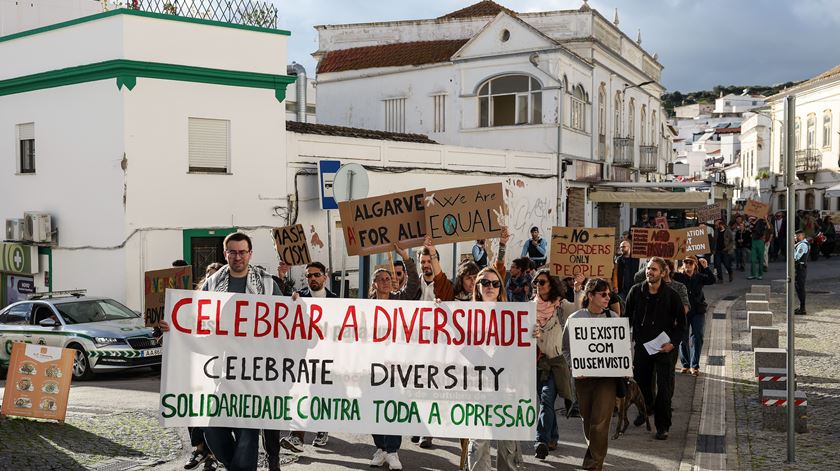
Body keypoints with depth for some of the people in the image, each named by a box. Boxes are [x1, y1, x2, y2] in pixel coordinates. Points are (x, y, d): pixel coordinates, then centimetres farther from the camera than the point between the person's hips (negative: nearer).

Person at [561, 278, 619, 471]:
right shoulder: (575, 318, 0)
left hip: (607, 375, -1)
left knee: (600, 421, -10)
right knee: (587, 419, 14)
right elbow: (566, 348, 5)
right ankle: (593, 453, 37)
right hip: (583, 376, 1)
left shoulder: (613, 317, 3)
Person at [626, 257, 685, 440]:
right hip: (642, 345, 3)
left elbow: (681, 323, 0)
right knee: (641, 382, 14)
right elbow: (628, 317, 8)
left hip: (665, 348, -3)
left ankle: (662, 425, 8)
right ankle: (645, 409, 42)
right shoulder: (636, 291, -1)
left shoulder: (671, 295, -7)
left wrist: (673, 342, -11)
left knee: (665, 388, -3)